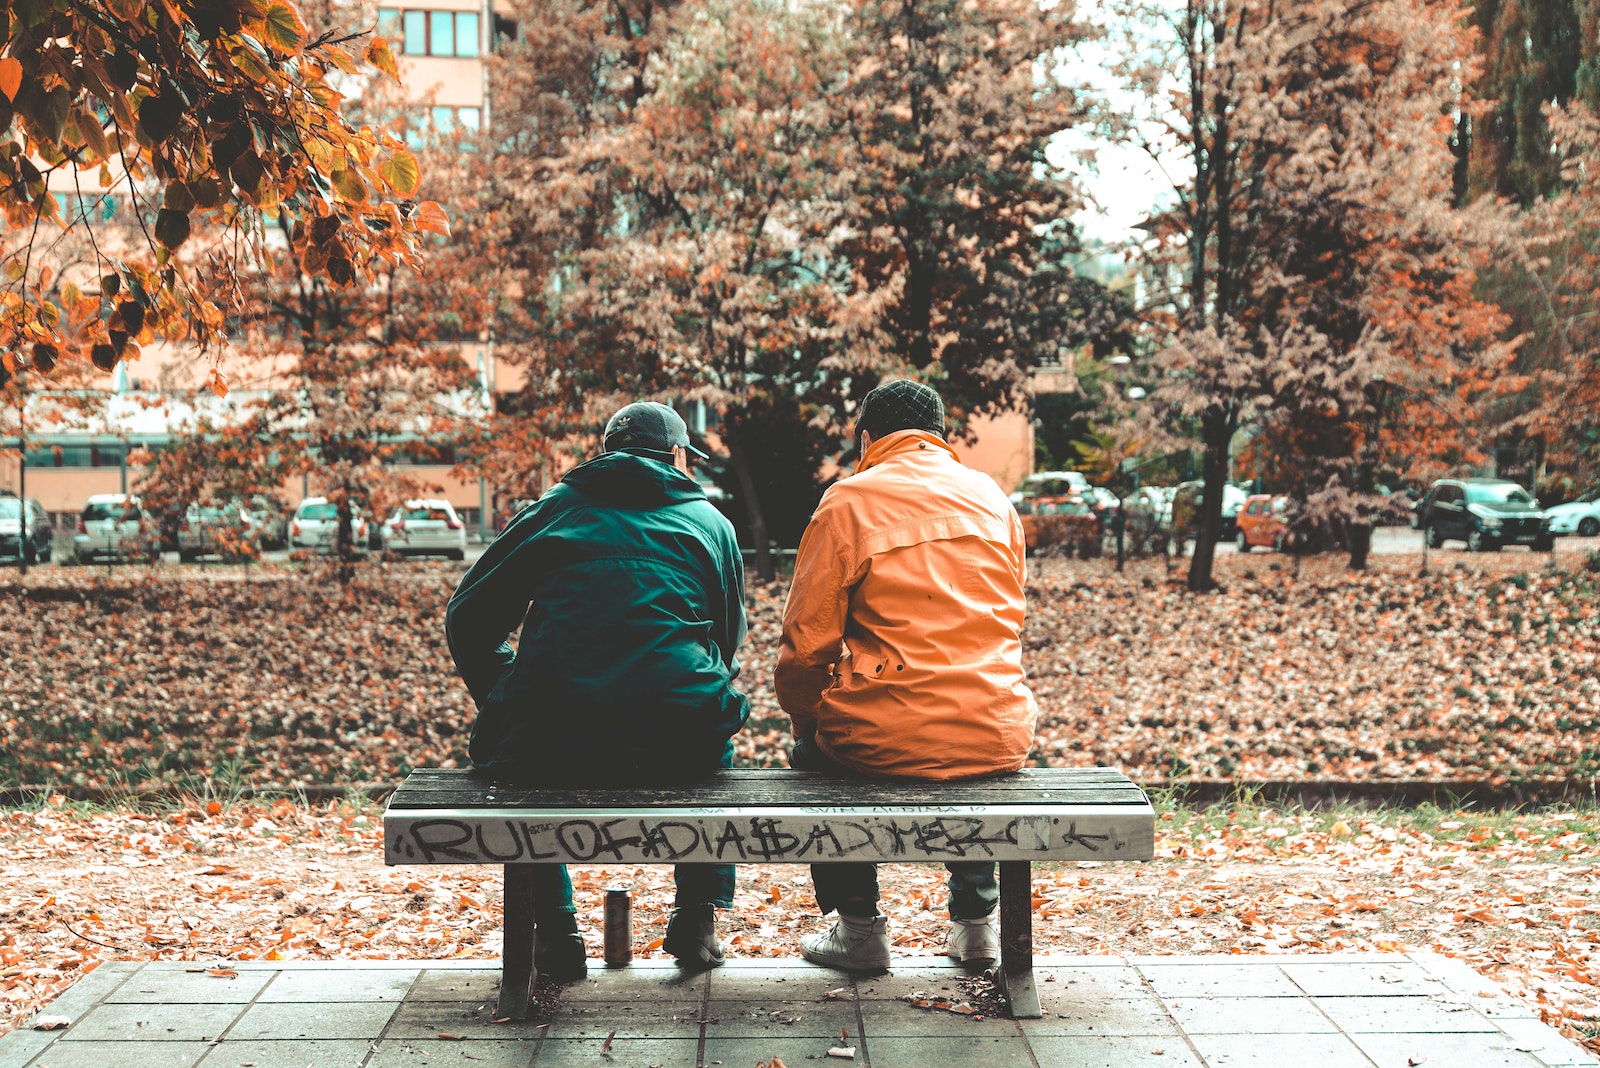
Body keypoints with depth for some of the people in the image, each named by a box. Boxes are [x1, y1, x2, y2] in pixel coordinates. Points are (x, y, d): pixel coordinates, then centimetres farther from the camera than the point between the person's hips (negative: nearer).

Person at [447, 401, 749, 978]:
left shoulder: (553, 508, 16)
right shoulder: (711, 522, 17)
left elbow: (468, 619, 14)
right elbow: (729, 638, 25)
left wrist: (501, 708, 27)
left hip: (549, 745, 0)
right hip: (678, 749, 1)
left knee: (504, 745, 36)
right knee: (716, 739, 37)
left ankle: (553, 931, 30)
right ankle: (698, 920, 31)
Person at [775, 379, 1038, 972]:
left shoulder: (848, 501, -4)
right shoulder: (992, 497, 10)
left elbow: (806, 645, -4)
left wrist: (805, 720, 14)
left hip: (884, 742, -4)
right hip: (999, 737, 4)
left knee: (813, 748, 29)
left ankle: (859, 928, 28)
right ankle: (975, 920, 34)